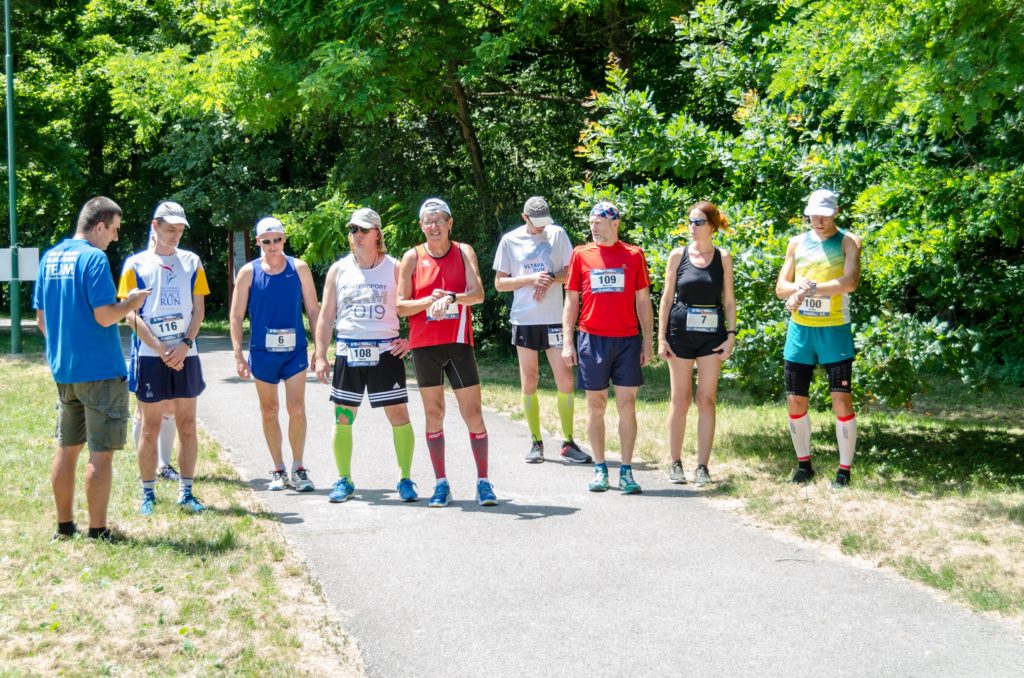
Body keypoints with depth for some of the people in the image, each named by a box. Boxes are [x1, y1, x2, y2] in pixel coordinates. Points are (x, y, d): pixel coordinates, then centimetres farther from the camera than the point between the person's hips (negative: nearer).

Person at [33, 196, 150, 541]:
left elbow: (41, 318, 13)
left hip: (63, 370, 8)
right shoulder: (94, 259, -16)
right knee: (101, 452, 0)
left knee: (67, 448, 15)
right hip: (100, 370, -8)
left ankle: (64, 526, 21)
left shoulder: (50, 258, 8)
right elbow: (105, 316, -20)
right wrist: (132, 302, -3)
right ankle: (98, 531, 3)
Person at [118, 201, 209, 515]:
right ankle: (148, 493, 12)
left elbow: (198, 309, 6)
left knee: (187, 425, 5)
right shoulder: (136, 263, 1)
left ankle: (186, 491, 12)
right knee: (150, 427, 3)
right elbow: (131, 314, -4)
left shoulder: (191, 262, 8)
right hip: (150, 356, -2)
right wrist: (161, 349, -13)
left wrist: (185, 345, -10)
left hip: (185, 355, 2)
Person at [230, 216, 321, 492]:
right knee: (269, 411, 8)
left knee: (297, 409, -8)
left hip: (295, 349, -1)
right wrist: (238, 355, -4)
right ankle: (278, 470, 18)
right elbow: (236, 316, 3)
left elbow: (313, 310, 6)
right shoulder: (249, 272, 1)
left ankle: (298, 469, 4)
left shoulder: (299, 268, 2)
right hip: (262, 352, 1)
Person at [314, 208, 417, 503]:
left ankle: (405, 479, 8)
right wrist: (320, 356, 2)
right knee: (342, 417, 4)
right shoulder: (339, 269, 7)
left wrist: (410, 340, -8)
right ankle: (344, 481, 15)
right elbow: (326, 316, 8)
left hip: (385, 351, -2)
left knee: (399, 415, -3)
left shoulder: (394, 268, 1)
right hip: (348, 352, 2)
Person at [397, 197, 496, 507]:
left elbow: (478, 293, -11)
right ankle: (441, 484, 12)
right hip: (424, 345, 1)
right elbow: (401, 306, 1)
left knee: (473, 414, -2)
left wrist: (451, 298, -29)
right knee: (433, 414, 5)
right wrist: (429, 300, -16)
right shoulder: (412, 258, 4)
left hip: (458, 343, -1)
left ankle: (483, 482, 5)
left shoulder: (464, 252, 3)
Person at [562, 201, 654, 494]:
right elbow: (571, 301, 7)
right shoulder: (581, 255, 4)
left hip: (627, 340, 0)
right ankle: (600, 469, 12)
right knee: (596, 404, 5)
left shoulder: (633, 255, 4)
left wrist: (648, 341, 3)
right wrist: (567, 342, 1)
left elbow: (643, 301, 7)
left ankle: (626, 471, 5)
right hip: (592, 339, 0)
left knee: (627, 404, -1)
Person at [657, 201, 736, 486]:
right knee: (680, 400, 3)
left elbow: (729, 301, 7)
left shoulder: (723, 258, 4)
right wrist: (661, 337, -1)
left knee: (707, 400, 0)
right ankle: (675, 463, 12)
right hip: (681, 333, 0)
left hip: (712, 334, 1)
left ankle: (702, 466, 5)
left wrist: (731, 336, -2)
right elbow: (667, 298, 4)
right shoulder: (678, 255, 2)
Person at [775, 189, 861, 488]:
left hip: (835, 331, -4)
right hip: (800, 330, 4)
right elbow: (781, 288, 9)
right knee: (795, 401, 5)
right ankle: (804, 464, 20)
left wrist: (810, 288, -22)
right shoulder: (797, 242, 11)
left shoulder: (848, 241, -1)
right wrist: (799, 287, -13)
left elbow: (850, 281, -17)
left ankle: (844, 471, 0)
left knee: (842, 401, -7)